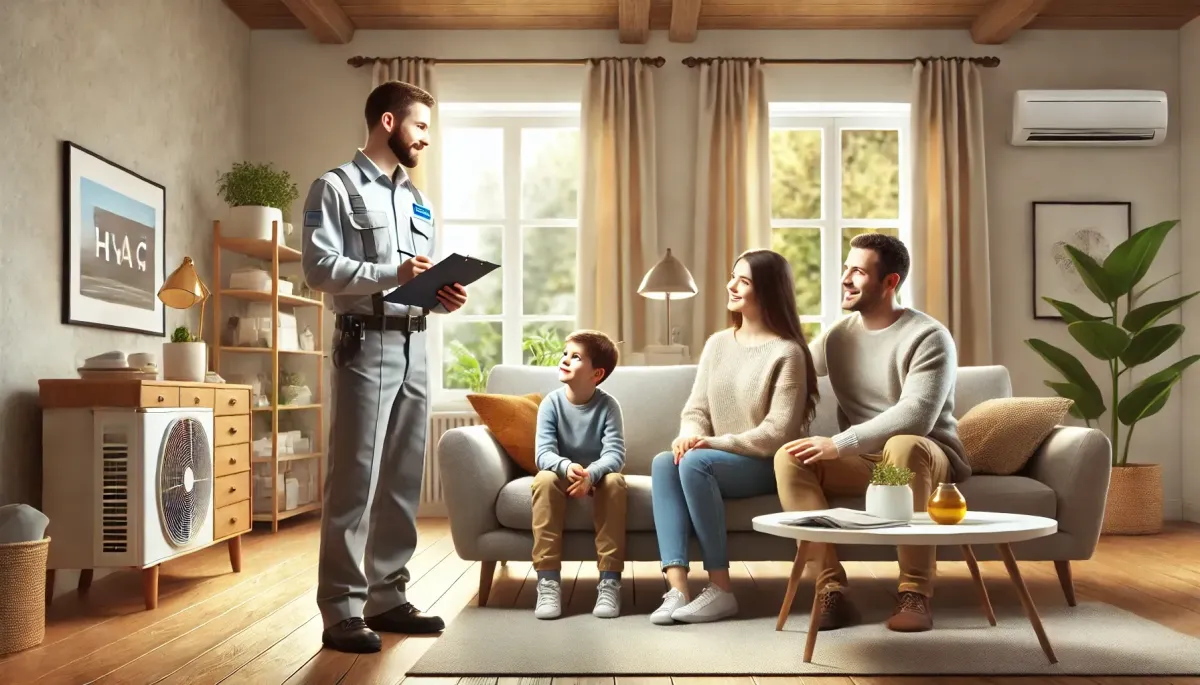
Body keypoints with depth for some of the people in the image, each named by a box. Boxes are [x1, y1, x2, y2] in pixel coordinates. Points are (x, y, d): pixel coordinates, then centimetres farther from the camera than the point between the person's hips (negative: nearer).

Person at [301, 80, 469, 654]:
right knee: (355, 480, -7)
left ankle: (387, 597, 17)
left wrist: (443, 297, 2)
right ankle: (342, 611, -1)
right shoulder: (336, 187, -1)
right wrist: (391, 273, -22)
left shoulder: (416, 199, 21)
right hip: (366, 345, -7)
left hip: (415, 348, 7)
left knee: (403, 481, 8)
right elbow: (318, 267, -13)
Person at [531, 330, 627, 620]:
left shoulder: (608, 405, -13)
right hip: (561, 474, 1)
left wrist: (590, 474, -44)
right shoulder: (551, 403, -12)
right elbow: (543, 453, -21)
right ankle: (548, 581, -31)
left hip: (598, 477, 0)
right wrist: (566, 467, -44)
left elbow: (614, 454, -23)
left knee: (615, 481, -33)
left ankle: (610, 580, -28)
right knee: (544, 480, -32)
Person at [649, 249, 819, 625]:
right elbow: (696, 408, 9)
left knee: (694, 462, -32)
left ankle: (721, 590, -25)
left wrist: (715, 443, -21)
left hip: (765, 466, -6)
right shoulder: (717, 343, 12)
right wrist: (691, 436, -14)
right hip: (718, 460, 6)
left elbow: (778, 433, -15)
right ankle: (677, 589, -33)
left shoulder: (786, 353, -9)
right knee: (663, 462, -24)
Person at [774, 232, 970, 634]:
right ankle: (831, 587, -28)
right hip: (862, 462, 5)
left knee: (903, 446, -40)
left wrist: (840, 444, -30)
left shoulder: (928, 337, -13)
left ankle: (915, 592, -32)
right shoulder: (837, 335, 7)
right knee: (789, 457, -22)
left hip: (925, 457, -5)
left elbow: (916, 416, -26)